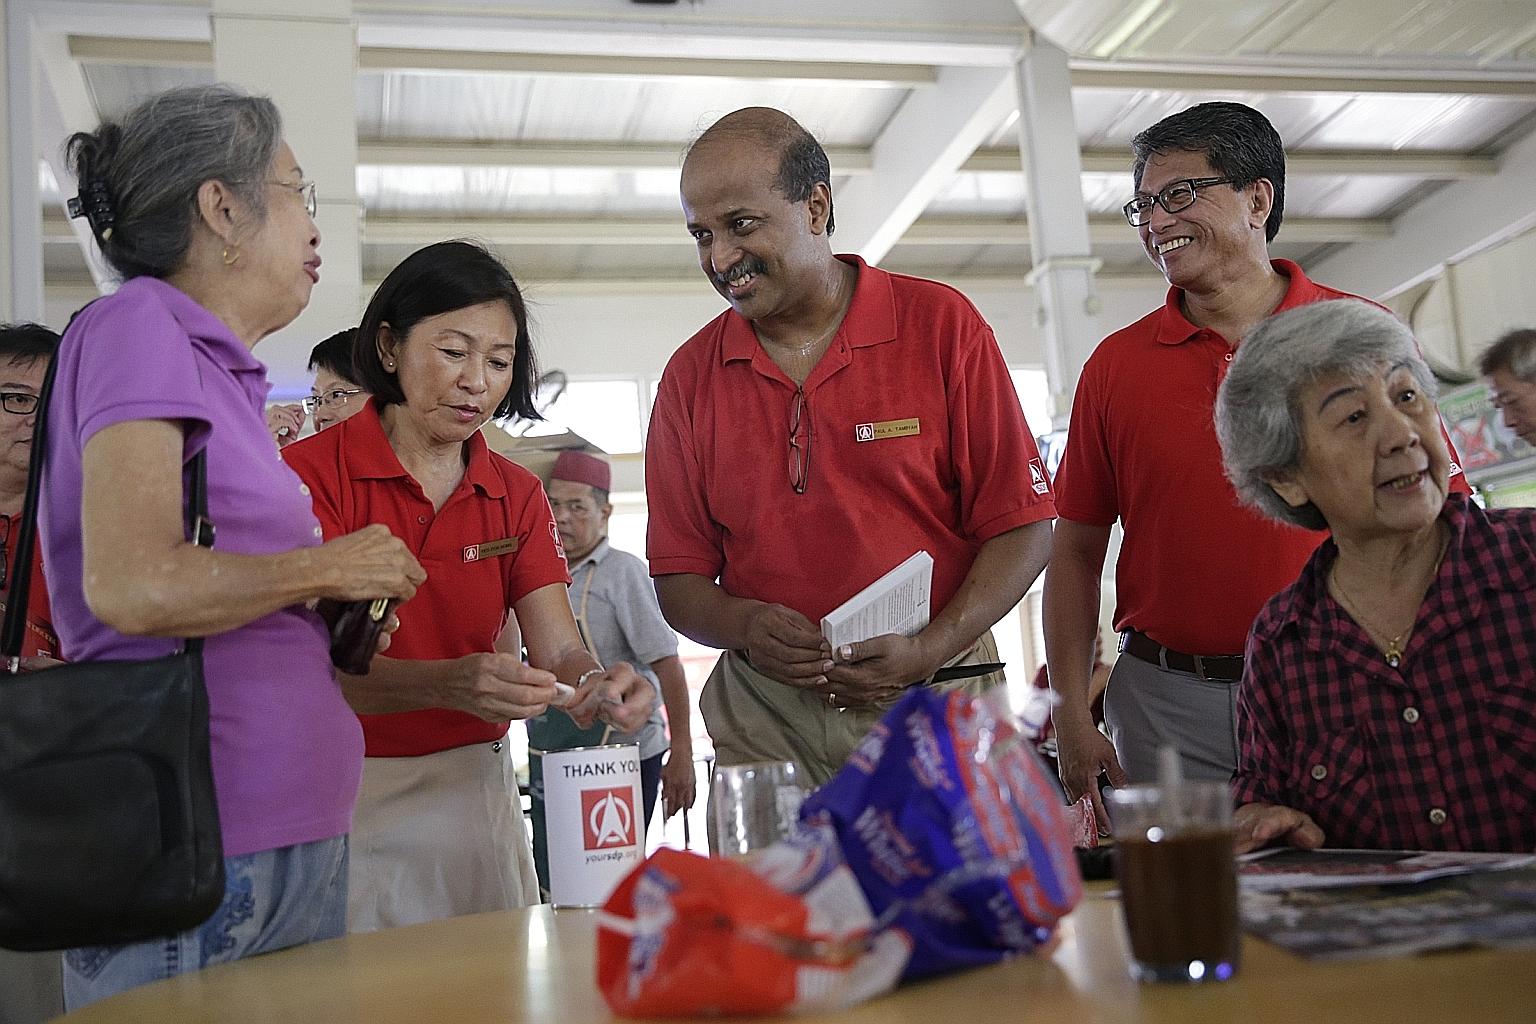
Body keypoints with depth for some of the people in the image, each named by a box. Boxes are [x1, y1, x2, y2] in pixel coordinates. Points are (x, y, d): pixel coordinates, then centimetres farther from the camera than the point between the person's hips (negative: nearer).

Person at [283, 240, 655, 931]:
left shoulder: (517, 495, 7)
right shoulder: (311, 473, -10)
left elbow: (557, 650, -3)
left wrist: (596, 681, -25)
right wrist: (449, 684, -35)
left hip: (475, 792, 4)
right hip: (344, 798, -4)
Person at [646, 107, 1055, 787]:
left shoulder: (941, 324, -2)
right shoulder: (691, 375, 5)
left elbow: (1022, 528, -3)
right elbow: (677, 579, 8)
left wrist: (927, 651, -16)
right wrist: (744, 625, -13)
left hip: (938, 708, -1)